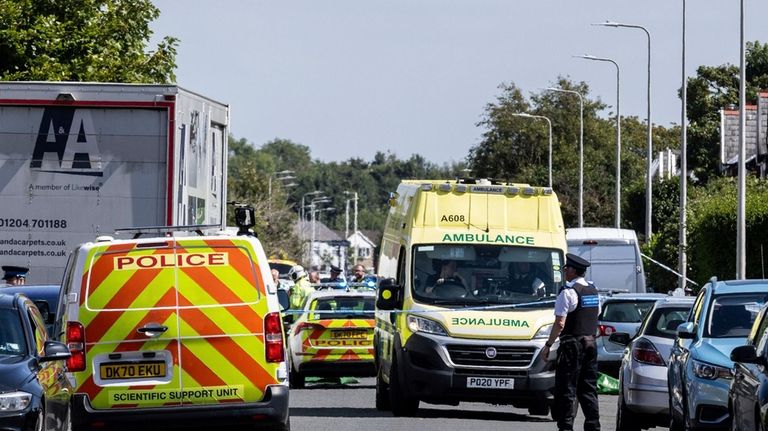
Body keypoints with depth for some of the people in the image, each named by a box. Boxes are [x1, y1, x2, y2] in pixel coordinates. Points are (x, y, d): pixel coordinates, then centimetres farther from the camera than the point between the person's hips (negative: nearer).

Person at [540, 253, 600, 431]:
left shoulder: (568, 292, -12)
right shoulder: (593, 291, 12)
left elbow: (560, 324, -16)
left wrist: (548, 345, -11)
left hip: (571, 345, -7)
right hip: (590, 343, 7)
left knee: (566, 389, -5)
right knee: (588, 388, 11)